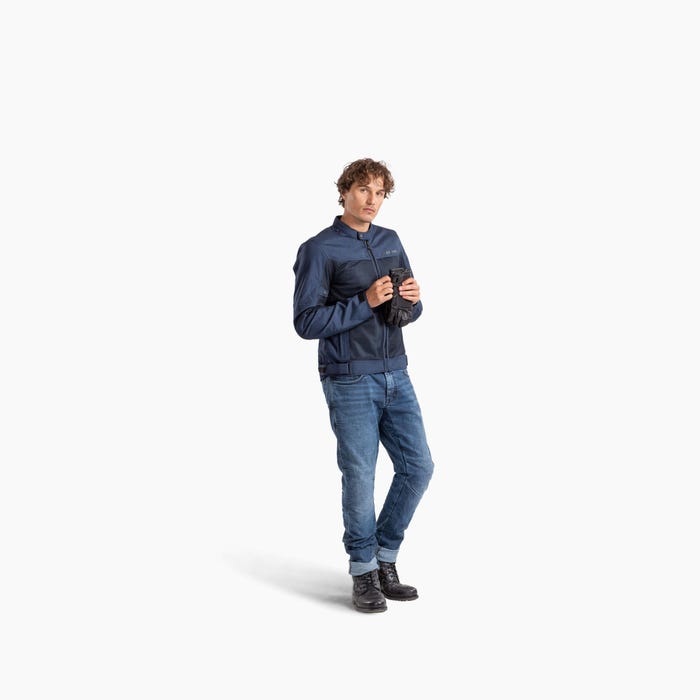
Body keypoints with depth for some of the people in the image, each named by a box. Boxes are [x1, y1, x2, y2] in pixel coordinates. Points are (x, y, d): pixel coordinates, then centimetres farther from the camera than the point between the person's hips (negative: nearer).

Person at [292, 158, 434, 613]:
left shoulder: (391, 242, 12)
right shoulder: (319, 250, -8)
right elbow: (306, 322, -13)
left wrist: (413, 299, -7)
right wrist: (366, 303, -20)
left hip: (396, 376, 6)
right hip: (350, 382, -6)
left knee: (418, 466, 6)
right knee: (360, 477, 1)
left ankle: (386, 560, 23)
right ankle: (364, 574, 19)